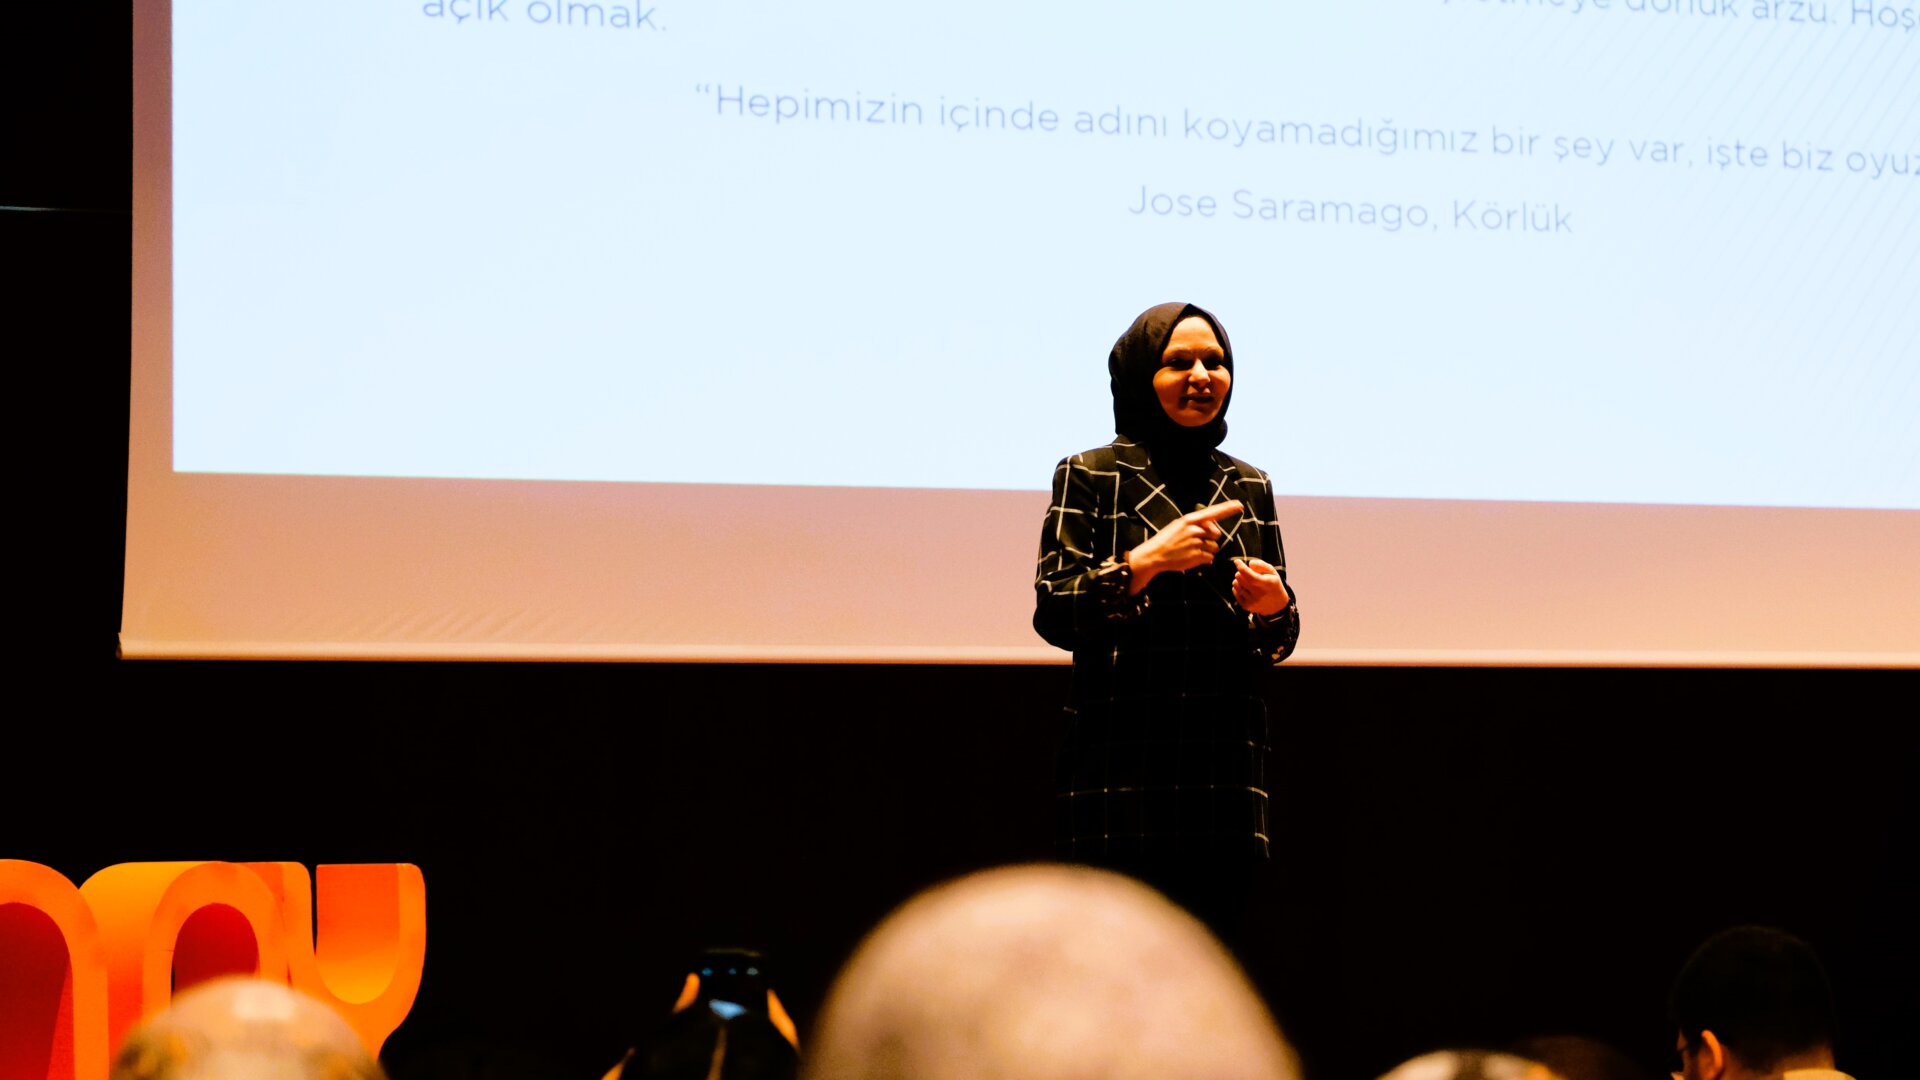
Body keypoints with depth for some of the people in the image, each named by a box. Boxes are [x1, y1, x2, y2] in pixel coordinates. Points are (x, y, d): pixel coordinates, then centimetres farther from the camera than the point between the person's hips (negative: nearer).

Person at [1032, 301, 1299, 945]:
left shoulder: (1248, 486, 16)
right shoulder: (1091, 476, 3)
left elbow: (1278, 643, 19)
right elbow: (1054, 615, -6)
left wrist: (1274, 607, -3)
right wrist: (1147, 561, -16)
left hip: (1224, 767, 4)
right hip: (1122, 764, -4)